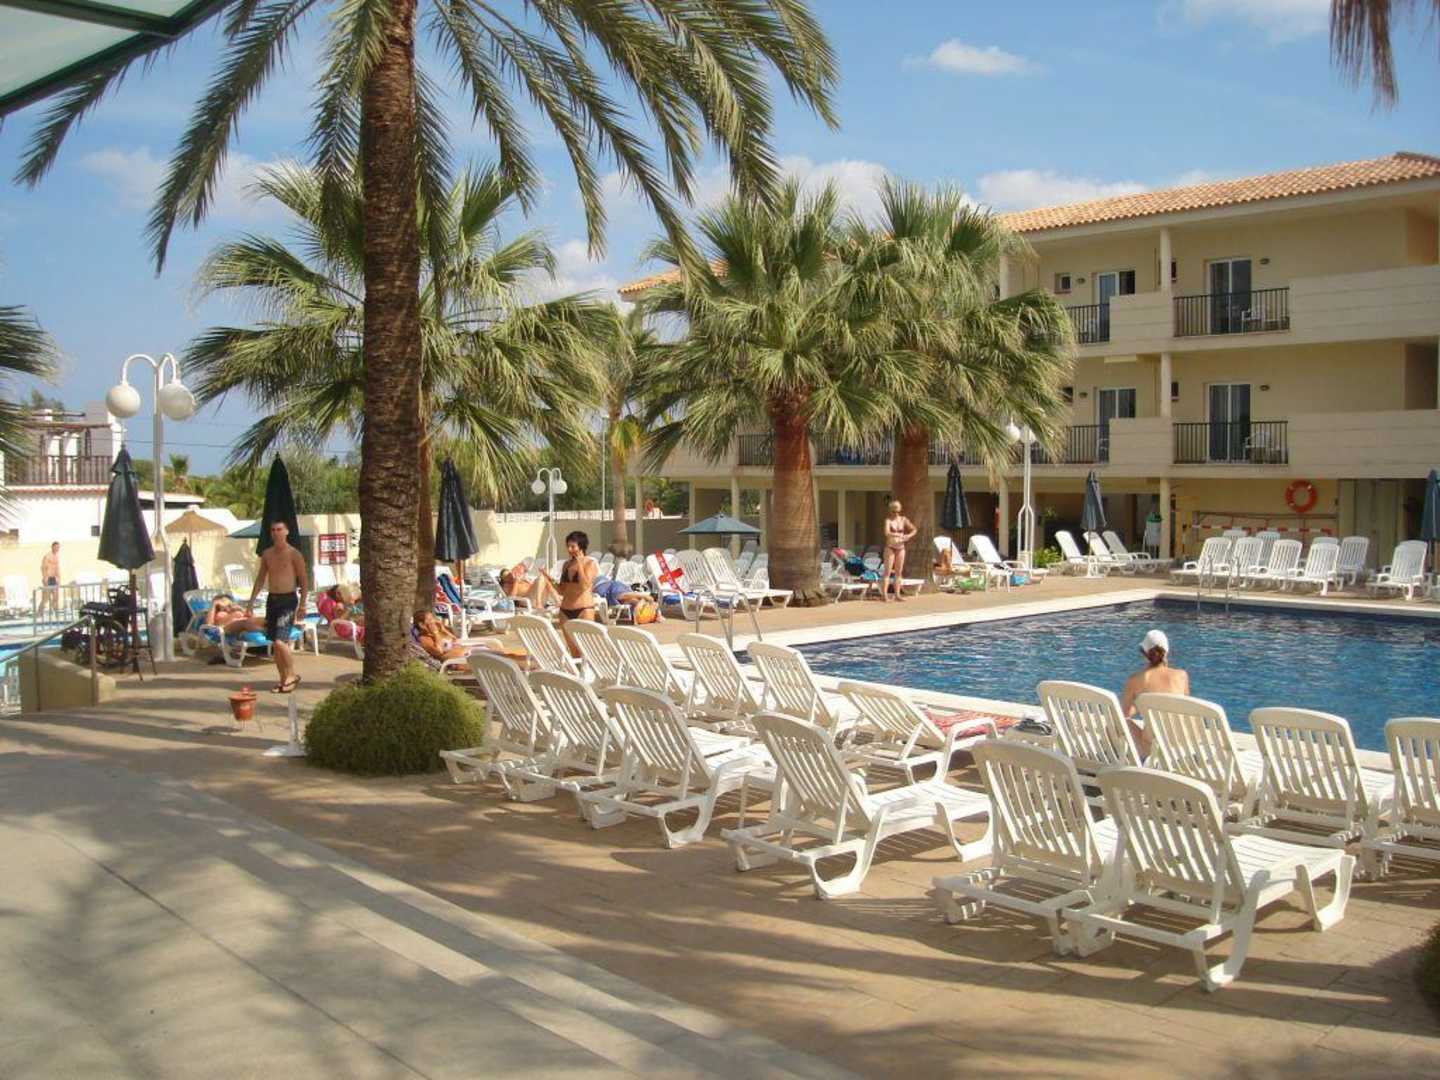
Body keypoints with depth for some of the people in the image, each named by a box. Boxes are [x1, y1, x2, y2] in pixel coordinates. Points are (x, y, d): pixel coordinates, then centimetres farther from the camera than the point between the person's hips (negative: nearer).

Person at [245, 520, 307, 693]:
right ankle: (283, 679, 18)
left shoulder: (294, 554, -6)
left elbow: (303, 580, -6)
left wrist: (302, 603, -15)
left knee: (280, 641, -16)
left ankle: (292, 675, 1)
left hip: (288, 600, -6)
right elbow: (260, 580, 16)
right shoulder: (267, 554, 10)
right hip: (272, 599, 6)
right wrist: (251, 603, 13)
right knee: (274, 643, 8)